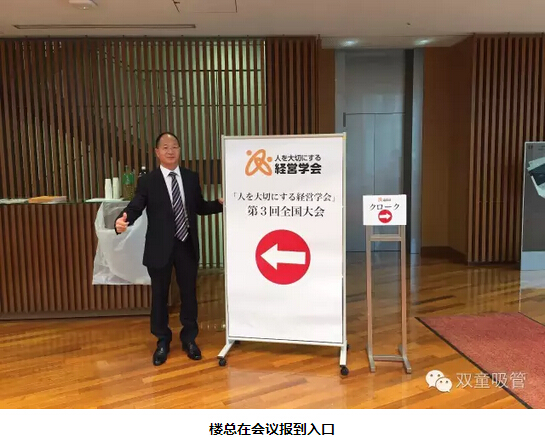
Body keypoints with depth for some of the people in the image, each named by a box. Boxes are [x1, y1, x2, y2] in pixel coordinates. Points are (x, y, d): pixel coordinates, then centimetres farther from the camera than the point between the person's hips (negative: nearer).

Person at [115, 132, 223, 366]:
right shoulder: (147, 181, -3)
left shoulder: (191, 177, 6)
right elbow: (135, 207, -12)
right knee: (159, 295, 11)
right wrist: (122, 220, -32)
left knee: (189, 292, 12)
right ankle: (162, 341, 31)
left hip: (187, 245, 2)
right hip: (160, 247, -2)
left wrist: (221, 203, -6)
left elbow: (200, 207, 10)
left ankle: (189, 338, 31)